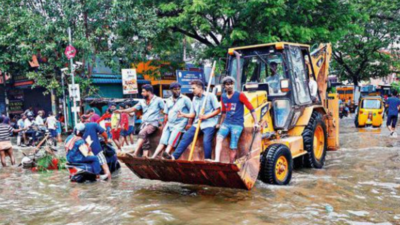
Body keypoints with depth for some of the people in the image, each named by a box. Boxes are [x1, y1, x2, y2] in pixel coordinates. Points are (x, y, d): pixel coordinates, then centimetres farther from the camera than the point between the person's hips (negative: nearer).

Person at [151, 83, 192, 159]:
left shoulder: (185, 99, 1)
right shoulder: (168, 101, 17)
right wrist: (165, 125, 10)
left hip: (180, 124, -4)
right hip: (169, 123, 4)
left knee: (171, 141, -25)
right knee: (163, 141, -9)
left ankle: (167, 153, -42)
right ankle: (153, 157, -19)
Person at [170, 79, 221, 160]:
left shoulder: (210, 96, -3)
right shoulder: (195, 99, 15)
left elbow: (218, 110, -6)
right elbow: (192, 114, 12)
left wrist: (206, 116, -14)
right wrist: (183, 114, -7)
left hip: (209, 123, -6)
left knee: (206, 140, -23)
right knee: (185, 137, -5)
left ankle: (208, 160, -7)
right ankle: (174, 156, -4)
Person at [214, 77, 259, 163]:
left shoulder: (240, 95, -4)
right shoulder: (223, 97, 12)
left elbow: (251, 108, -5)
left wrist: (256, 123, -11)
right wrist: (220, 123, 30)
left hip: (237, 124, -4)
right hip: (226, 123, 4)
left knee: (233, 147, -9)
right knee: (219, 138, -22)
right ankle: (217, 161, -31)